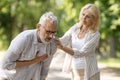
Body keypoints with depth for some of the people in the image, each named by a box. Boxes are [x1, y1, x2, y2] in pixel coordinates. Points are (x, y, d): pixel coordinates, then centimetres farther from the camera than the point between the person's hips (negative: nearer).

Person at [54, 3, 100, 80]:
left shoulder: (95, 35, -14)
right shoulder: (75, 28, 2)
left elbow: (81, 53, -23)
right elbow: (62, 41, -8)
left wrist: (62, 47, -36)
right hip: (75, 73, 5)